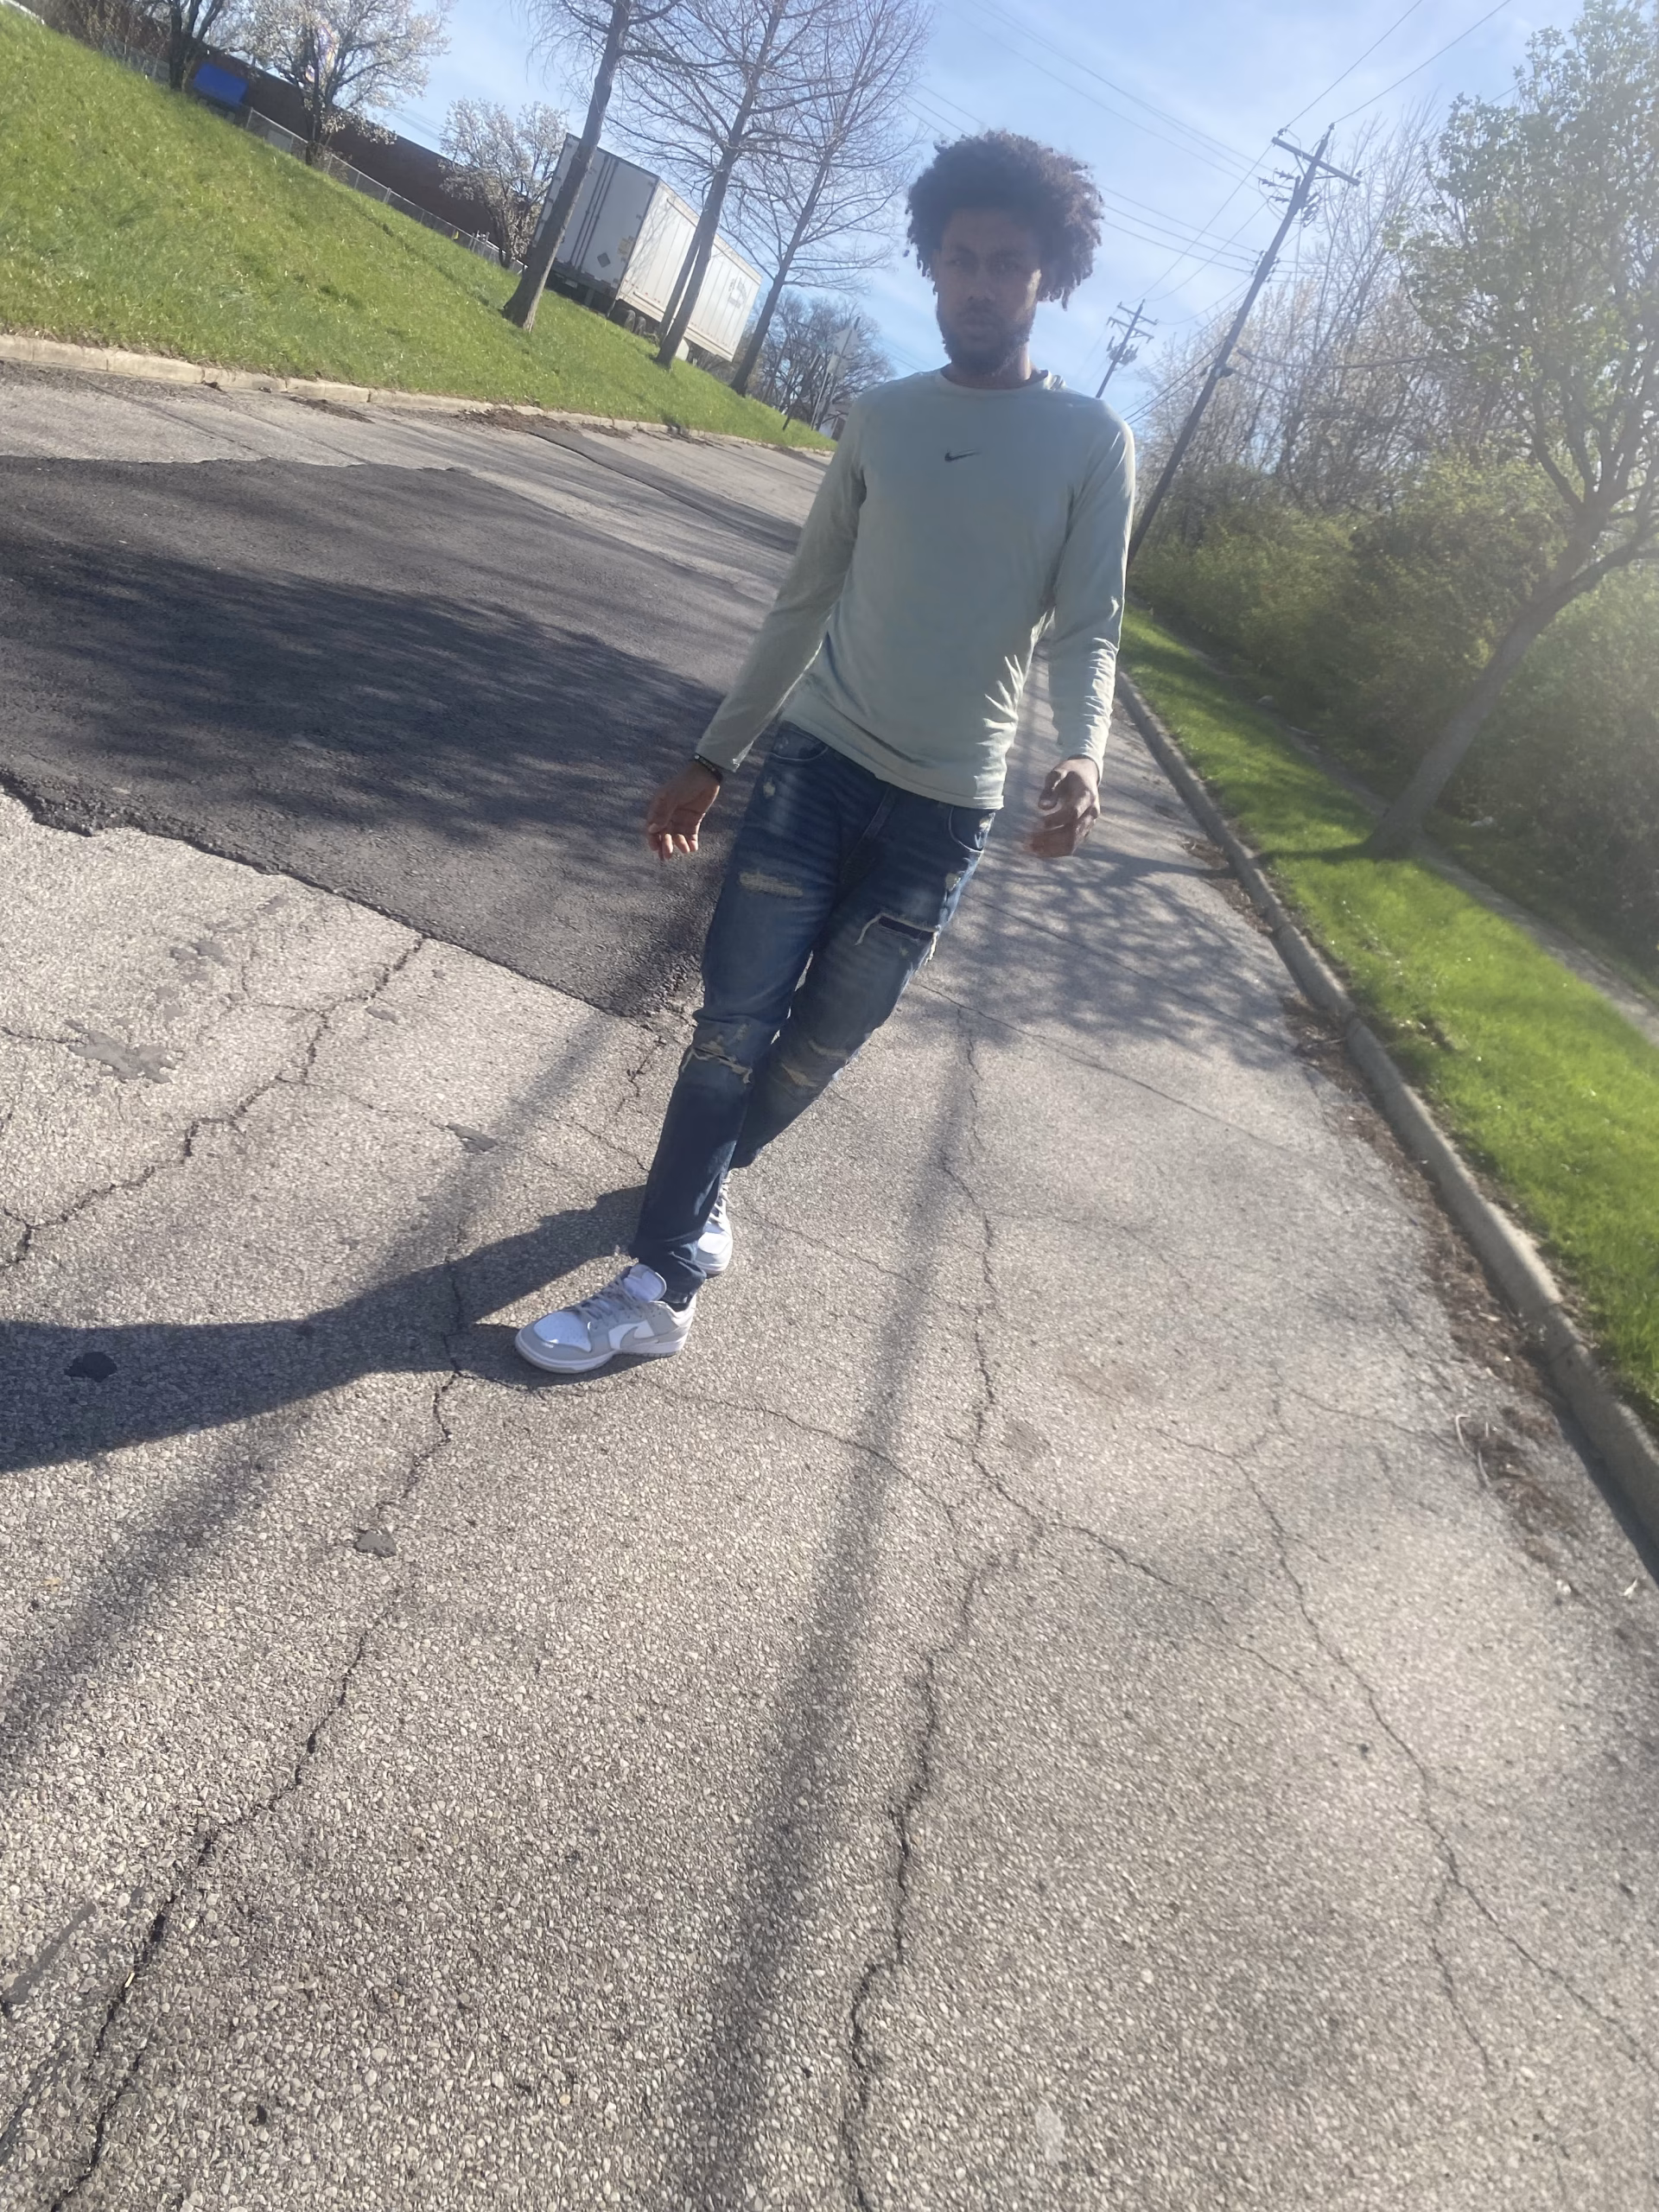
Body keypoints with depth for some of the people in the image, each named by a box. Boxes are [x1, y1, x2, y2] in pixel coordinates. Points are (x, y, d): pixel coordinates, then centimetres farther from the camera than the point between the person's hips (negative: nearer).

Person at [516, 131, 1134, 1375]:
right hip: (817, 759, 2)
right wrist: (713, 759, 12)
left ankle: (703, 1179, 34)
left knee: (823, 1040, 7)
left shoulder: (1091, 444, 2)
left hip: (945, 807, -1)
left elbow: (1088, 627, -4)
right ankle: (665, 1286, 1)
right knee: (735, 1015, -6)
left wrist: (1081, 758, -26)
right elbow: (807, 604, 13)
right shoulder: (881, 418, 10)